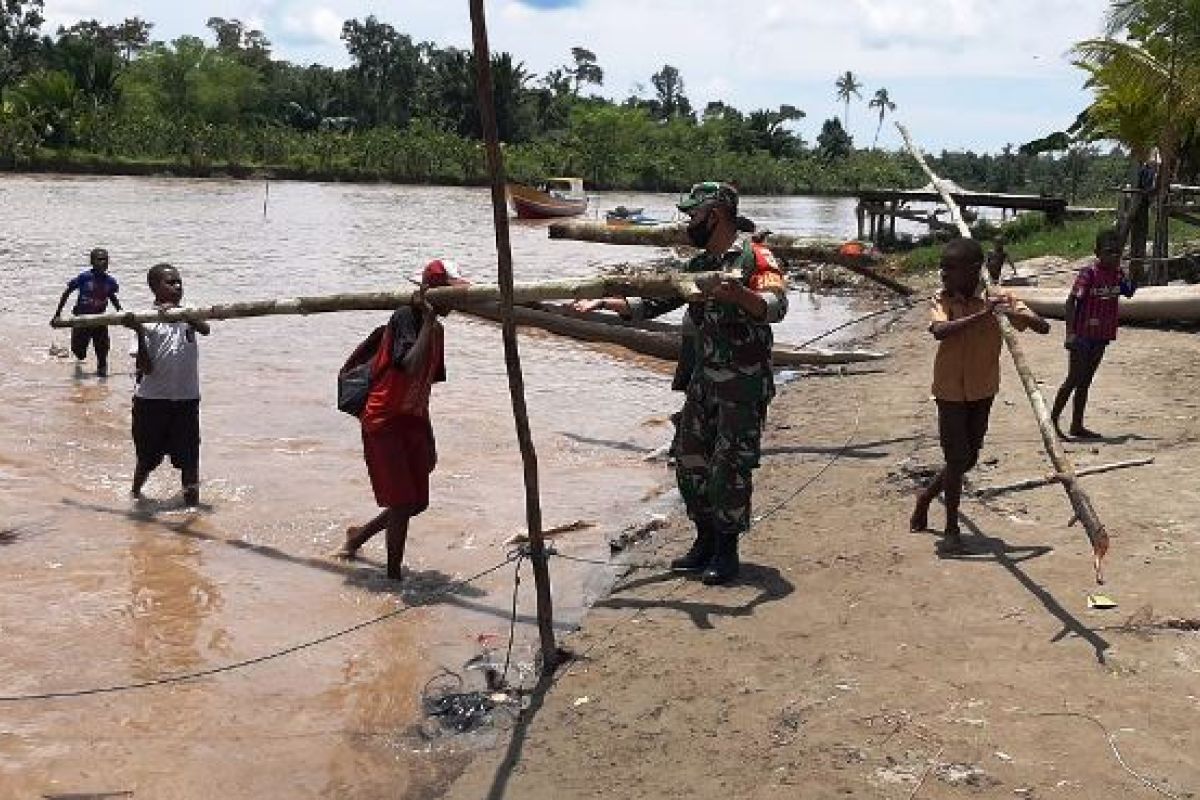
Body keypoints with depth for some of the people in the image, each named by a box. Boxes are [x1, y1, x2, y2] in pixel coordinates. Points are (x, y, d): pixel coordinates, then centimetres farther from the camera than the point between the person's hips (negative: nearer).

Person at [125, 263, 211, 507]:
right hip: (153, 398, -2)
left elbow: (206, 330, -19)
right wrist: (139, 334, -25)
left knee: (189, 456, 4)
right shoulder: (147, 321, -6)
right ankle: (135, 492, 36)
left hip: (186, 398, 2)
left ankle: (192, 500, 15)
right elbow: (146, 368, -12)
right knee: (148, 456, 12)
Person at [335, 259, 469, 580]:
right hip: (384, 421, -8)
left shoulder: (437, 329, 10)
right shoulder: (406, 317, -15)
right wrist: (428, 320, -27)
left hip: (414, 422, 8)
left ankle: (360, 534, 34)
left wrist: (429, 441, 19)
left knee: (418, 501, 11)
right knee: (402, 502, -7)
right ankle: (394, 577, 5)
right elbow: (412, 367, -32)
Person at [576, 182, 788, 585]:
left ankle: (726, 550, 9)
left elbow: (777, 306, -22)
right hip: (701, 382, 8)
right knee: (690, 461, 10)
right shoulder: (697, 267, 15)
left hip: (743, 387, -8)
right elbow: (651, 303, 16)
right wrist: (603, 302, 6)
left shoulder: (755, 257, -8)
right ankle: (705, 541, 23)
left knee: (729, 468, -3)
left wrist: (740, 294, -41)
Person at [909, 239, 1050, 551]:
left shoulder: (998, 300, -7)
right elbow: (940, 330, -32)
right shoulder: (941, 300, -11)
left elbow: (1043, 327, -10)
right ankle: (952, 528, 11)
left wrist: (1016, 314, -30)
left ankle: (926, 496, 38)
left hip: (983, 391, 3)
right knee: (956, 458, -4)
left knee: (969, 458, 14)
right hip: (950, 390, -3)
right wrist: (982, 315, -39)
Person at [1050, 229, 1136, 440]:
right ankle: (1053, 419, 4)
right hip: (1083, 334, -6)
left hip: (1102, 336, 7)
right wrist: (1070, 332, -25)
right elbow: (1071, 300, -18)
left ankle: (1077, 425, 16)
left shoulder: (1118, 273, 5)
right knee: (1074, 379, -6)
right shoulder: (1089, 273, -15)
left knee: (1085, 381, 11)